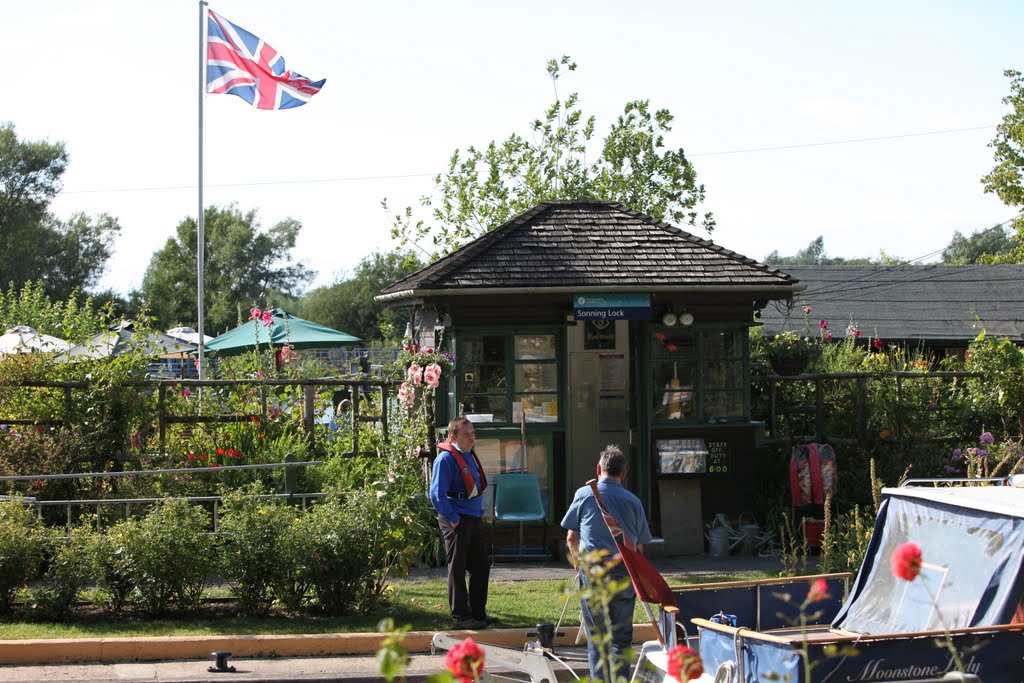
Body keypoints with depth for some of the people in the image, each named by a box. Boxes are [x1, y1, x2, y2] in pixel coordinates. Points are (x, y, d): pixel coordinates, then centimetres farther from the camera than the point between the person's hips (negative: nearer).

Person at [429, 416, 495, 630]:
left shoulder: (469, 455, 13)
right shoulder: (445, 459, -15)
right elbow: (437, 495, -19)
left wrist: (480, 513, 16)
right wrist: (454, 519, -17)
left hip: (474, 519, 9)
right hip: (457, 522, -9)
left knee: (481, 566, 13)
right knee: (458, 569, -2)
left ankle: (478, 612, 23)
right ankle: (460, 617, 3)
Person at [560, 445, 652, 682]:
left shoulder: (584, 494, 2)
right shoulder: (633, 501, 6)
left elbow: (571, 538, 4)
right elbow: (639, 546, 9)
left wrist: (577, 558, 23)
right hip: (625, 573, 1)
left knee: (596, 636, 6)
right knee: (621, 636, 10)